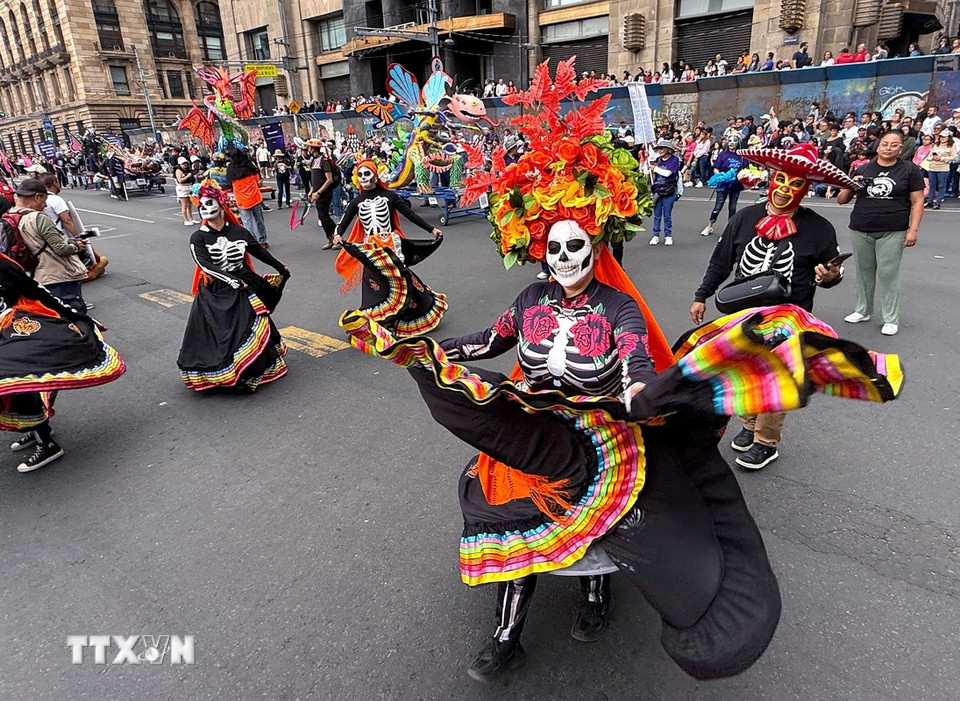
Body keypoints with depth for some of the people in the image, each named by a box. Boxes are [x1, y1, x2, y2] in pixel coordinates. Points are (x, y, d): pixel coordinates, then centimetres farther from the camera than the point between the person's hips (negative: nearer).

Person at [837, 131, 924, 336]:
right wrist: (850, 187, -10)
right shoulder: (862, 170, 10)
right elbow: (841, 200, 11)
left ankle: (891, 319, 7)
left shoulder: (909, 170, 5)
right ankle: (862, 311, 24)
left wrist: (913, 229, -7)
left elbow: (917, 202, 2)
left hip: (892, 232, -2)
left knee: (888, 274, -2)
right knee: (864, 272, 10)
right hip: (860, 231, 3)